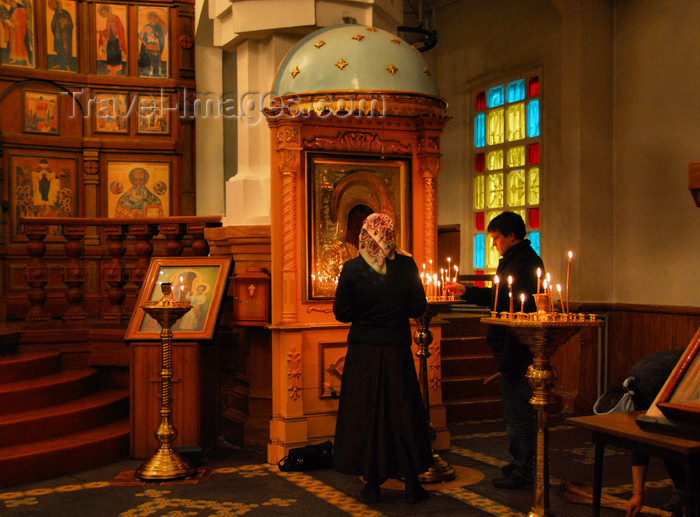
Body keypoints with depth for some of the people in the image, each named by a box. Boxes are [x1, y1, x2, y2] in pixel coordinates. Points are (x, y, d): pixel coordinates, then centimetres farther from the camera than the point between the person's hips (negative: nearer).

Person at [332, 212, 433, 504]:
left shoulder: (352, 269, -9)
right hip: (397, 350, 1)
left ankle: (372, 485, 13)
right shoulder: (406, 266, -7)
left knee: (365, 414, 9)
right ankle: (411, 484, 17)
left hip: (362, 352, -1)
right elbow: (418, 308, -2)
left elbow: (341, 313, -6)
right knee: (403, 413, 11)